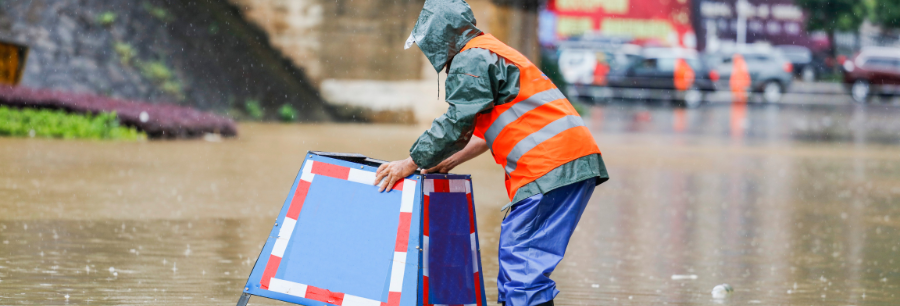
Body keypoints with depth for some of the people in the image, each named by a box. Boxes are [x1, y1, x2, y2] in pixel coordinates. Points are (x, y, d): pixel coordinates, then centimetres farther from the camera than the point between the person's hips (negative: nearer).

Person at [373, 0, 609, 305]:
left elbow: (457, 125, -9)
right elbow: (488, 130, 33)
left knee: (521, 258, -12)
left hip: (551, 168, -10)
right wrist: (448, 162, 31)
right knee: (515, 255, 14)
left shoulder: (471, 60, -4)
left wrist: (411, 163, 0)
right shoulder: (492, 54, 28)